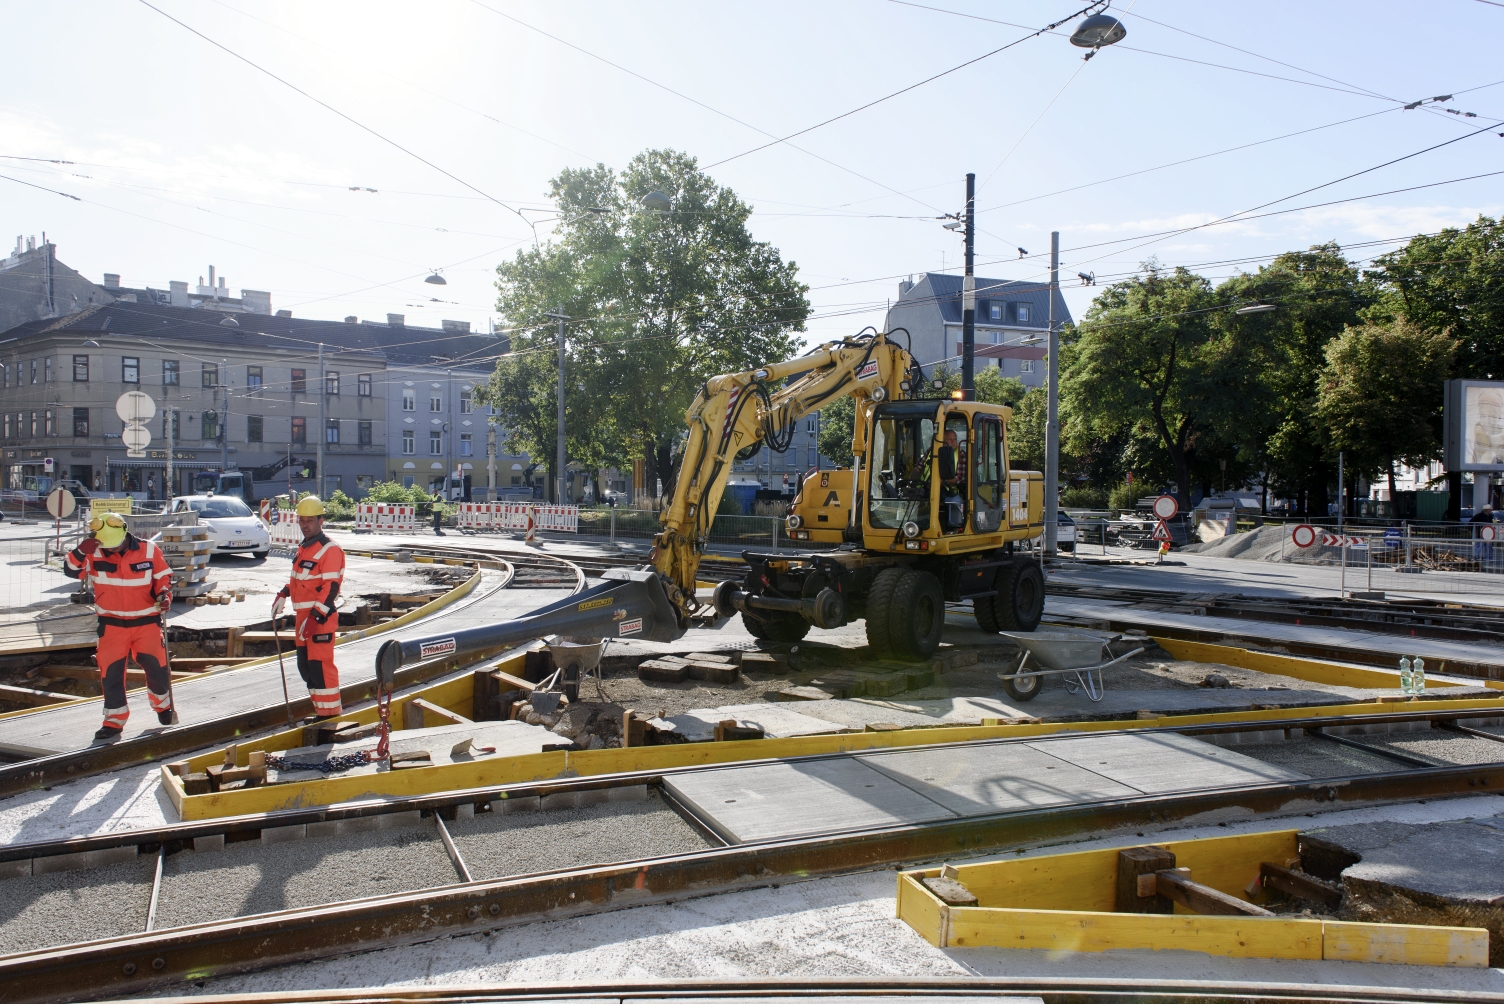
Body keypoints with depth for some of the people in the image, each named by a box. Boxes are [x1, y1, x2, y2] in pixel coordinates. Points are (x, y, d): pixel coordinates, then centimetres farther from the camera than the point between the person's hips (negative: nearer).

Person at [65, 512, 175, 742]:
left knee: (156, 666, -4)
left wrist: (164, 595, -15)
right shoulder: (94, 554, -4)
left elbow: (163, 577, 4)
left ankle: (163, 706, 23)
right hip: (111, 623, 1)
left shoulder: (149, 551, -6)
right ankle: (114, 721, 11)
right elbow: (71, 570, -9)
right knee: (110, 672, -1)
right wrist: (80, 551, -26)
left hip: (146, 621, -1)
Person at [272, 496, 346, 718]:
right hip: (302, 615, 10)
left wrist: (316, 617, -24)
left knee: (320, 665, -11)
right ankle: (320, 708, 22)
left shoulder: (330, 550, -14)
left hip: (321, 617, -10)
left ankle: (330, 714, -5)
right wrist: (283, 596, 26)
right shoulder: (302, 548, 16)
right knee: (305, 666, 13)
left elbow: (331, 587, -20)